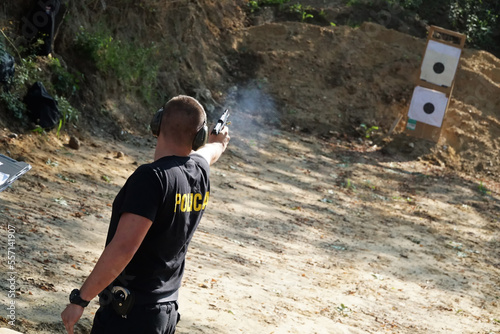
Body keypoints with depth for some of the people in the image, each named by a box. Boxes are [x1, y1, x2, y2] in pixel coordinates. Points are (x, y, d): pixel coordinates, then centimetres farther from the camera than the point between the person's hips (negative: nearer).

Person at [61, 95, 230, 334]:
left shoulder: (152, 177, -19)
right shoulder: (200, 170, 3)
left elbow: (123, 248, -26)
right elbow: (210, 152, 30)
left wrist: (80, 299, -20)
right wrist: (219, 142, 54)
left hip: (129, 315, -8)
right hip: (167, 313, 8)